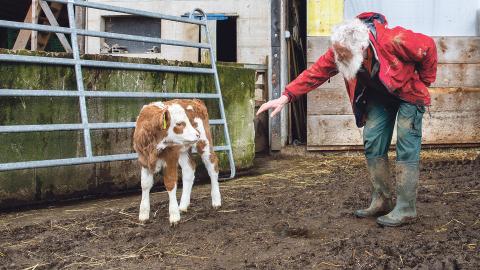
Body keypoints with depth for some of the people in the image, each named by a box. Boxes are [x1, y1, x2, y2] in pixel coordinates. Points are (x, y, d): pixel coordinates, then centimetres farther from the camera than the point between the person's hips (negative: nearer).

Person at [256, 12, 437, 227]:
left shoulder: (393, 40, -37)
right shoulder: (338, 52, -22)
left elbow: (428, 46, -22)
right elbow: (315, 73, -23)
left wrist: (424, 81, -9)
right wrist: (286, 96, -34)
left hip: (408, 94, -5)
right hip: (379, 96, 5)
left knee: (406, 149, -11)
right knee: (372, 144, -2)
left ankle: (405, 208, -7)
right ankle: (381, 201, 8)